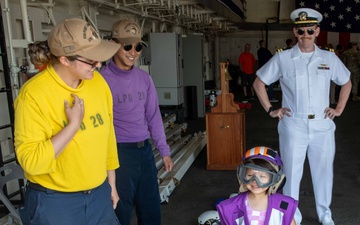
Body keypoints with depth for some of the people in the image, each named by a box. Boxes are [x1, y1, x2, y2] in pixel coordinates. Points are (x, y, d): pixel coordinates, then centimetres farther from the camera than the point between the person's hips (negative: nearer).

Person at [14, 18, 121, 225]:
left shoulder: (97, 81, -5)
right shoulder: (33, 94, -19)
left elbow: (107, 135, 4)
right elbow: (30, 161, -21)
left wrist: (111, 182, 10)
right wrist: (73, 125, -25)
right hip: (54, 202, -4)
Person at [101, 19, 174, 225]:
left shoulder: (144, 78, 5)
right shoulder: (102, 79, -11)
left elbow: (154, 116, 10)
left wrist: (164, 151, 10)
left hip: (145, 149, 6)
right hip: (119, 152, -5)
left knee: (152, 208, 18)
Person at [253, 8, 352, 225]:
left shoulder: (329, 58, 4)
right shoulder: (282, 58, -2)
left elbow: (347, 83, 19)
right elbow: (259, 83, 6)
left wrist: (339, 108, 10)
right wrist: (270, 109, 0)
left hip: (322, 126, 2)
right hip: (293, 127, -2)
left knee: (324, 171, 14)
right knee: (292, 173, 7)